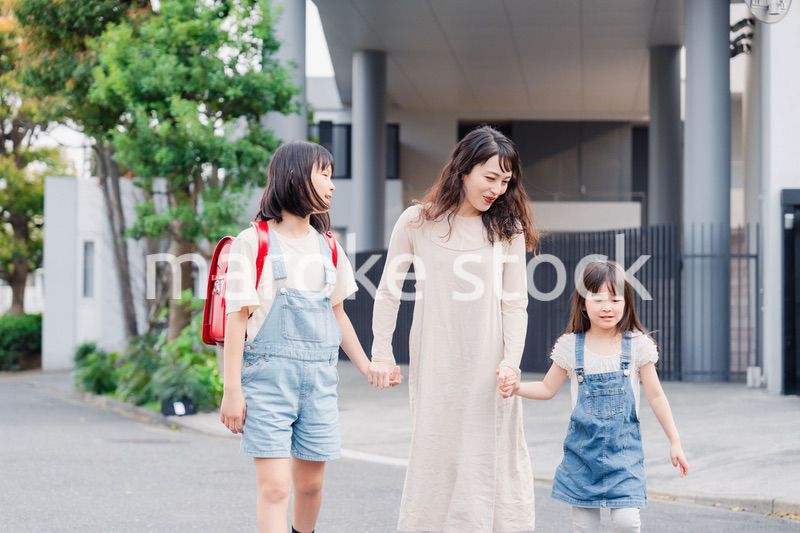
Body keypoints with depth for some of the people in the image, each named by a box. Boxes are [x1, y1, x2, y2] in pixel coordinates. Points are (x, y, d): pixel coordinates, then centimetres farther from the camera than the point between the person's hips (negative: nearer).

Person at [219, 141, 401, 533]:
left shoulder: (327, 248, 13)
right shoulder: (253, 243, -4)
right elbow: (237, 317, -6)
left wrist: (366, 367, 16)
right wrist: (232, 390, -10)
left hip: (319, 377, 5)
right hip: (268, 374, -5)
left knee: (310, 482, 11)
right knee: (274, 487, -10)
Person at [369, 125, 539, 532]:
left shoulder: (506, 227, 2)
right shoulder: (417, 222, -2)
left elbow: (515, 303, 1)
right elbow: (388, 291, 5)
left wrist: (511, 360, -10)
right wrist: (381, 353, 0)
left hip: (488, 369, 1)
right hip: (436, 368, -1)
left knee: (492, 460, 2)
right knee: (435, 459, 5)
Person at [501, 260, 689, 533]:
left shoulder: (637, 345, -3)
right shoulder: (571, 346, 0)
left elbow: (655, 395, 2)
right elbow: (548, 388, 11)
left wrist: (675, 441, 2)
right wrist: (516, 387, -7)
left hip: (623, 447, -1)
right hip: (583, 446, 2)